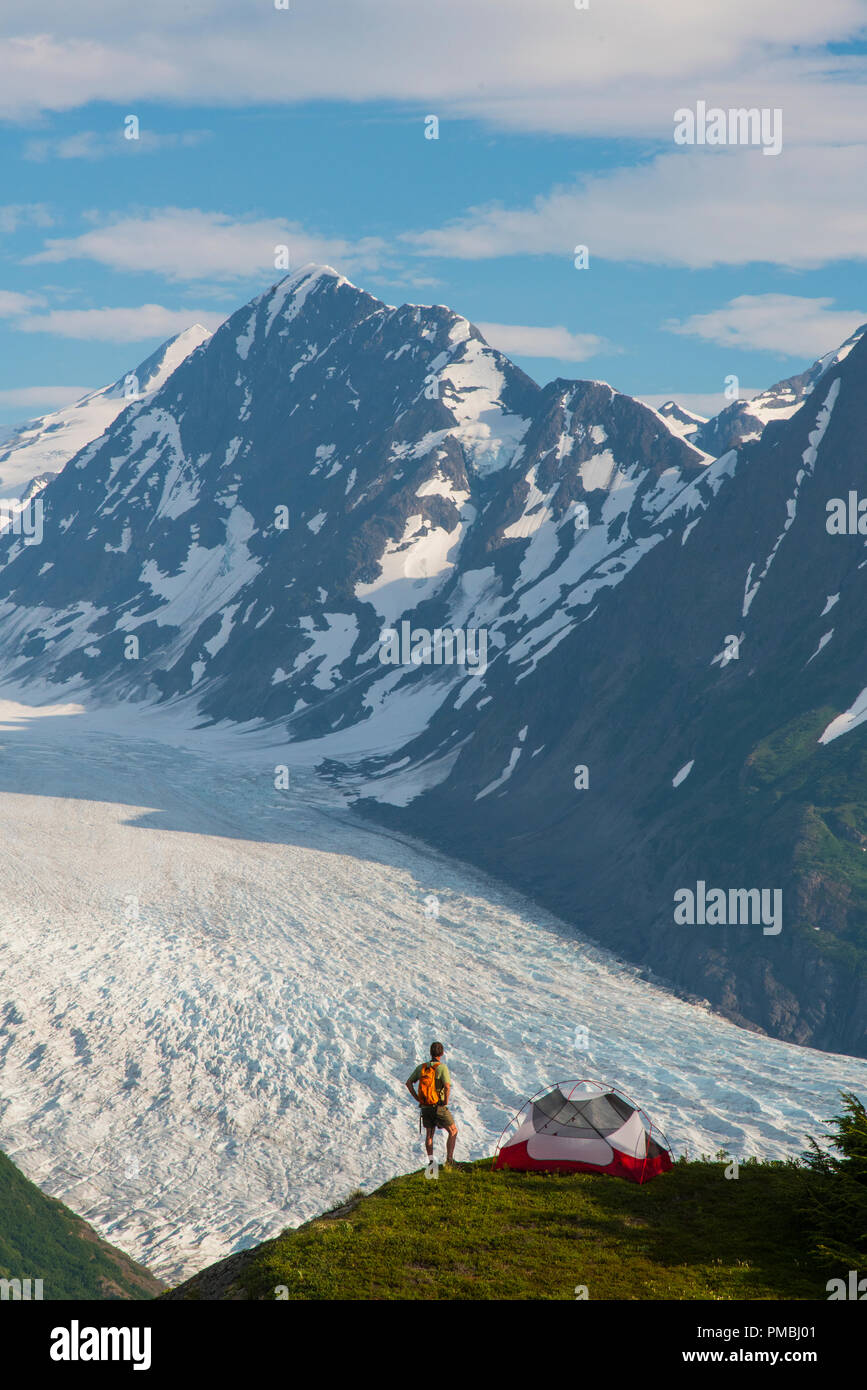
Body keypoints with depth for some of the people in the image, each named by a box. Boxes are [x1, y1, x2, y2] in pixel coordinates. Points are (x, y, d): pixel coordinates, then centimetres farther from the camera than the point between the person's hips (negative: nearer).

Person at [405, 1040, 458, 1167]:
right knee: (453, 1132, 10)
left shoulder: (421, 1067, 3)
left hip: (425, 1107, 5)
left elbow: (408, 1083, 6)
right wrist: (446, 1101, -12)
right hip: (439, 1108, -5)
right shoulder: (442, 1067, -14)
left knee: (429, 1135, 18)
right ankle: (449, 1160, 5)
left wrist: (417, 1098, 9)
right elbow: (447, 1086, -27)